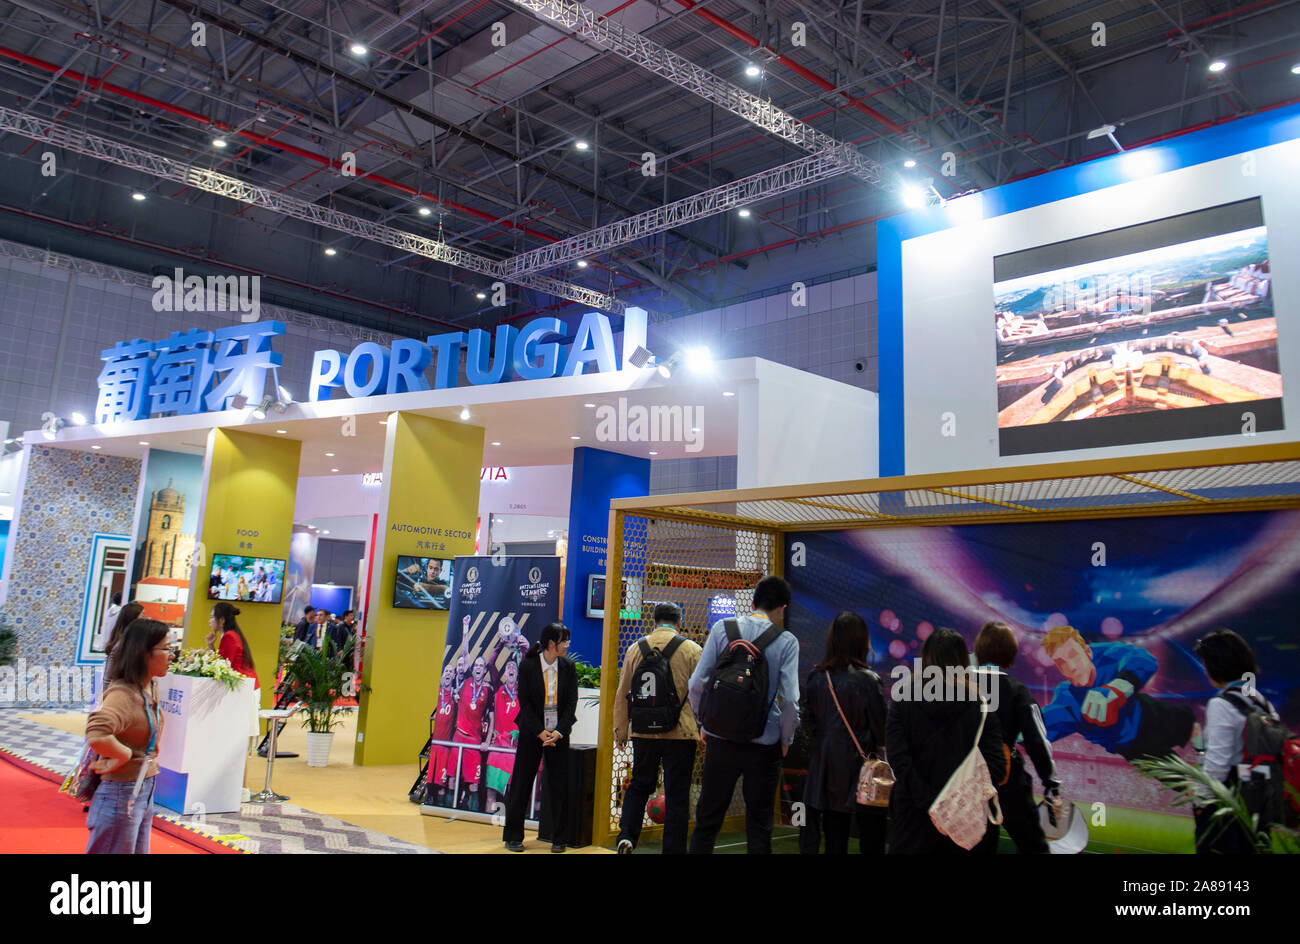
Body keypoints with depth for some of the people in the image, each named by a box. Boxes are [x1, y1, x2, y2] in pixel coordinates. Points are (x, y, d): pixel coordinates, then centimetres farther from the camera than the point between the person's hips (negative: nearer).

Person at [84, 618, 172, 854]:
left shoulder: (151, 687, 3)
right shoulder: (122, 694, -24)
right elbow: (96, 736, -42)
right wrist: (126, 755, -25)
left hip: (144, 791, 9)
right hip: (121, 793, -9)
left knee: (139, 851, 19)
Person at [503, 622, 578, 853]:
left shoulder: (568, 667, 0)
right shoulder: (527, 666, -6)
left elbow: (571, 702, 0)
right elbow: (524, 702, -7)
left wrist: (559, 731, -11)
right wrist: (540, 731, -14)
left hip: (559, 732, 2)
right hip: (532, 731, -2)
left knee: (559, 784, 3)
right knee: (521, 782, 2)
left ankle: (559, 838, 14)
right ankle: (513, 836, 16)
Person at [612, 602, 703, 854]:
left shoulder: (636, 648, 5)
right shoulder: (692, 649, -2)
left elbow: (622, 693, 8)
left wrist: (620, 729, 16)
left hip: (643, 730, 2)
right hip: (680, 732, -2)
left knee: (639, 785, 17)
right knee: (677, 793, 6)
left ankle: (627, 835, 2)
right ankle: (673, 848, 8)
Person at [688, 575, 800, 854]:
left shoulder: (722, 628, -2)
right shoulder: (786, 642, -6)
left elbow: (697, 684, -4)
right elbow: (790, 699, -11)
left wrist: (704, 723, 10)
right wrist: (785, 740, 5)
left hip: (721, 739, 1)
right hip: (764, 744, -1)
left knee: (708, 818, 13)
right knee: (759, 824, 11)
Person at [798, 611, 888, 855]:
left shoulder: (815, 677, -3)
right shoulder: (869, 681, -15)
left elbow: (806, 719, 4)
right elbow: (881, 728, -9)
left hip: (825, 765, 4)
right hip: (860, 768, -4)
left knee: (834, 842, 13)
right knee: (871, 840, 7)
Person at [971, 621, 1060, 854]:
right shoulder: (1017, 691, -9)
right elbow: (1036, 741, -10)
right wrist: (1051, 785, -2)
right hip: (1010, 783, -3)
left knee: (981, 845, 15)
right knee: (1033, 846, 9)